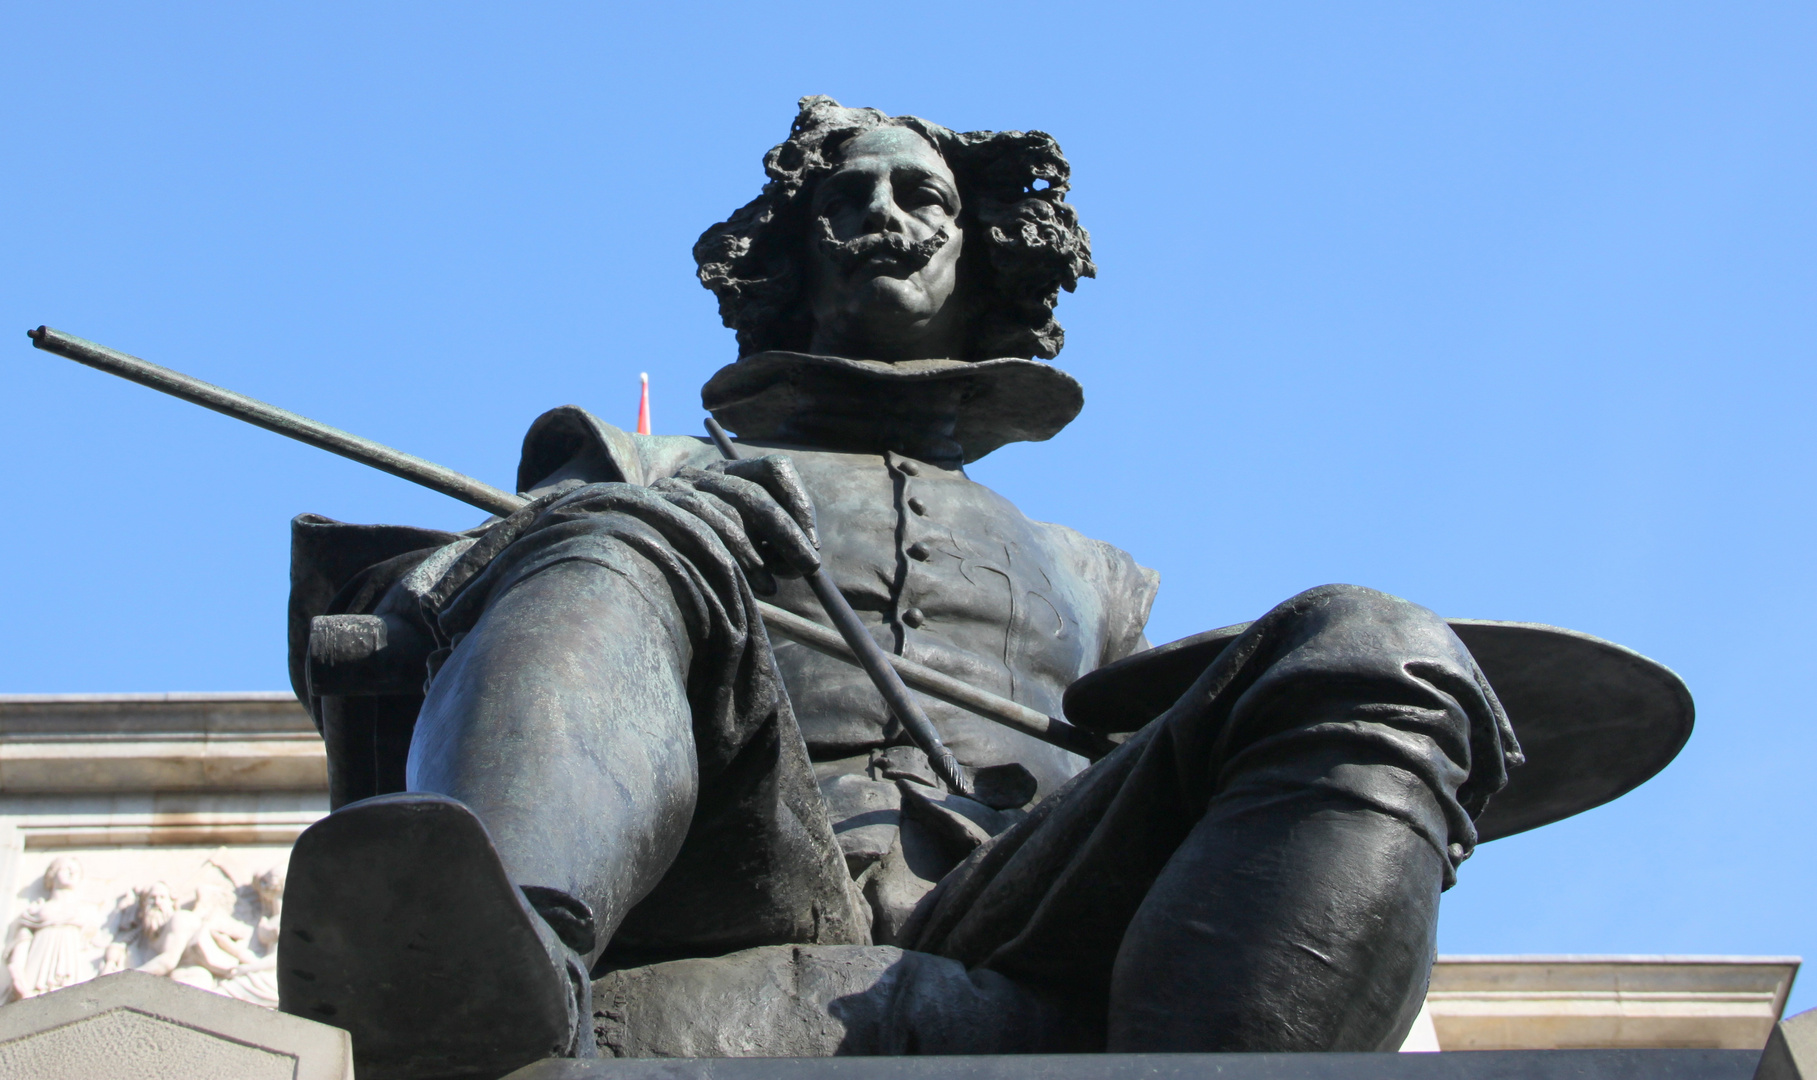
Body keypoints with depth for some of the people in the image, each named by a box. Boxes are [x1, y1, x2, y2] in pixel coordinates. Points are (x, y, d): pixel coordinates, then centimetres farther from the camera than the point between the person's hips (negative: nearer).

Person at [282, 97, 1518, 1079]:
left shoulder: (1087, 578, 42)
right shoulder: (654, 476, 36)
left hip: (1008, 968, 1)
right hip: (724, 915, -1)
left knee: (1372, 653, -21)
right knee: (630, 546, -26)